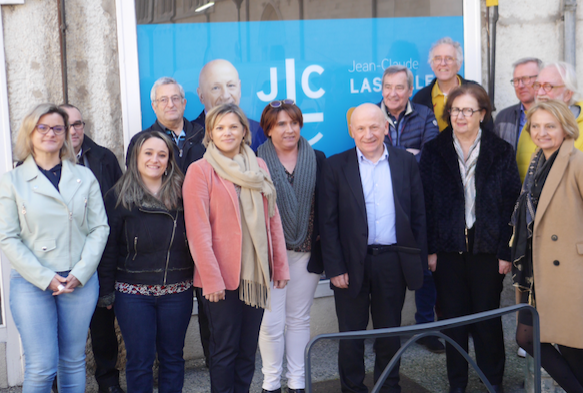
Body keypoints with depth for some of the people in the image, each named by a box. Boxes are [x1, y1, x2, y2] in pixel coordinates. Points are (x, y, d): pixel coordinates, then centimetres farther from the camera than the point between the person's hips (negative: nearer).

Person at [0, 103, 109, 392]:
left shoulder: (85, 177, 7)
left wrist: (80, 273, -8)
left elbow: (100, 228, 4)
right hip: (31, 283, -2)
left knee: (73, 361, 11)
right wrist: (45, 278, -11)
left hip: (81, 281, 2)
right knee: (41, 367, -4)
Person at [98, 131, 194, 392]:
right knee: (139, 359, 4)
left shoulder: (180, 194, 5)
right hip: (133, 293, -2)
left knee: (172, 356, 11)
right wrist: (106, 290, -4)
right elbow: (109, 246, -1)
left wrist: (195, 278, 1)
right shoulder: (119, 196, -1)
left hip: (177, 291, 2)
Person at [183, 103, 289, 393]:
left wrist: (280, 266, 6)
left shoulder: (259, 167, 10)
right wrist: (211, 279, -15)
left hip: (256, 273, 5)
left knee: (248, 349, 12)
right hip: (222, 277, -4)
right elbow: (198, 230, -11)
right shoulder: (200, 170, -6)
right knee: (224, 349, 5)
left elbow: (273, 219, 10)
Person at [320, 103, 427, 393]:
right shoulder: (336, 166, -2)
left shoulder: (406, 162, 4)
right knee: (351, 335, 10)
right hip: (352, 263, -1)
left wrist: (419, 261, 1)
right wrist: (335, 268, -9)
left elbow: (418, 215, 5)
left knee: (390, 333, 14)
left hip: (394, 262, 2)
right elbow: (328, 222, -4)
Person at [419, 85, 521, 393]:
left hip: (487, 248, -1)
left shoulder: (501, 151, 1)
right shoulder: (434, 151, 3)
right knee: (452, 319, 8)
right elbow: (426, 204, 1)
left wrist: (506, 251, -6)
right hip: (448, 248, 1)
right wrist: (430, 249, -4)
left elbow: (510, 203, -1)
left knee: (488, 318, 7)